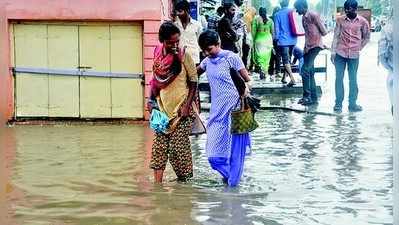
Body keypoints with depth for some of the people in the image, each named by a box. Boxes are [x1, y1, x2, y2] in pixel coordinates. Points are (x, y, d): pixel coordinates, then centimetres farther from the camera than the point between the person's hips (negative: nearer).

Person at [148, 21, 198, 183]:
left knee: (178, 148, -4)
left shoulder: (184, 56, -8)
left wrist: (187, 106, -13)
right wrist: (152, 101, 10)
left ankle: (184, 181, 11)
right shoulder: (158, 55, 5)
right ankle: (157, 184, 5)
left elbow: (193, 82, -6)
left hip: (181, 109, -5)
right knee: (159, 147, 1)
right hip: (163, 109, 5)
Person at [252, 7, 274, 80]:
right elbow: (272, 32, 6)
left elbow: (253, 31, -4)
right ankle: (265, 72, 12)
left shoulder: (256, 20, -4)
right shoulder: (270, 20, 2)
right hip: (268, 40, 2)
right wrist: (272, 40, 16)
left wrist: (253, 40, 6)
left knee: (259, 56, -1)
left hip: (259, 40, -2)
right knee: (266, 57, 9)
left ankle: (261, 69, -21)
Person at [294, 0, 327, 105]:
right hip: (307, 47, 9)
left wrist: (317, 36, 6)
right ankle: (313, 97, 15)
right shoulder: (303, 18, 13)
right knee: (310, 73, 10)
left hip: (315, 46, -9)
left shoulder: (313, 15, -13)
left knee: (305, 70, -16)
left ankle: (307, 96, -13)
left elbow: (324, 32, -11)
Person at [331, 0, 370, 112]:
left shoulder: (362, 21, 1)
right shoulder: (340, 20, 1)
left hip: (354, 55, 0)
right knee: (339, 78, 1)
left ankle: (352, 104, 14)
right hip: (340, 53, 0)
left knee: (353, 79, 6)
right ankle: (338, 104, 7)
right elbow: (336, 36, 2)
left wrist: (359, 48, 5)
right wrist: (333, 51, -3)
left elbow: (366, 37, 12)